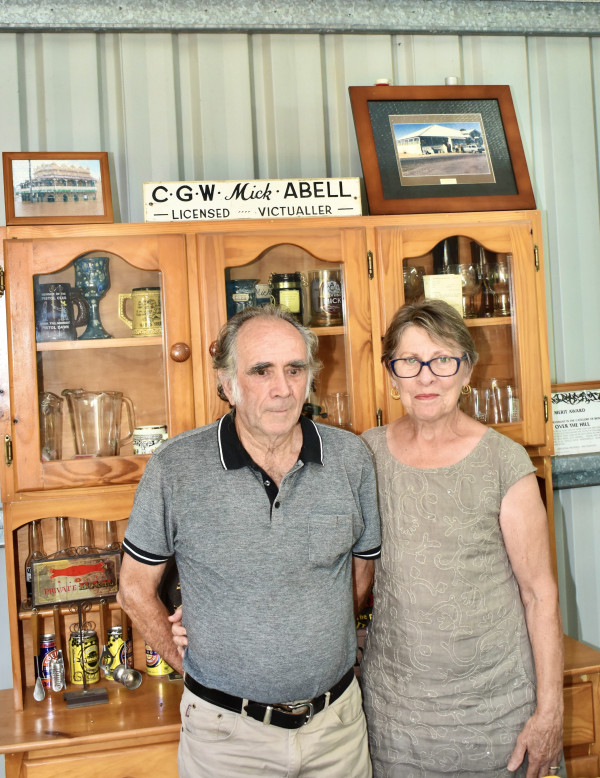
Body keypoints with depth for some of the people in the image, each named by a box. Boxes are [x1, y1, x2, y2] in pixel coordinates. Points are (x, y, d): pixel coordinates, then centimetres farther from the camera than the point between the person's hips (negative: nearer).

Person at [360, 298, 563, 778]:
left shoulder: (503, 460, -10)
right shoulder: (368, 452, -1)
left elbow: (540, 594, -7)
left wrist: (549, 710, -8)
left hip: (494, 700, -2)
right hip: (395, 698, 2)